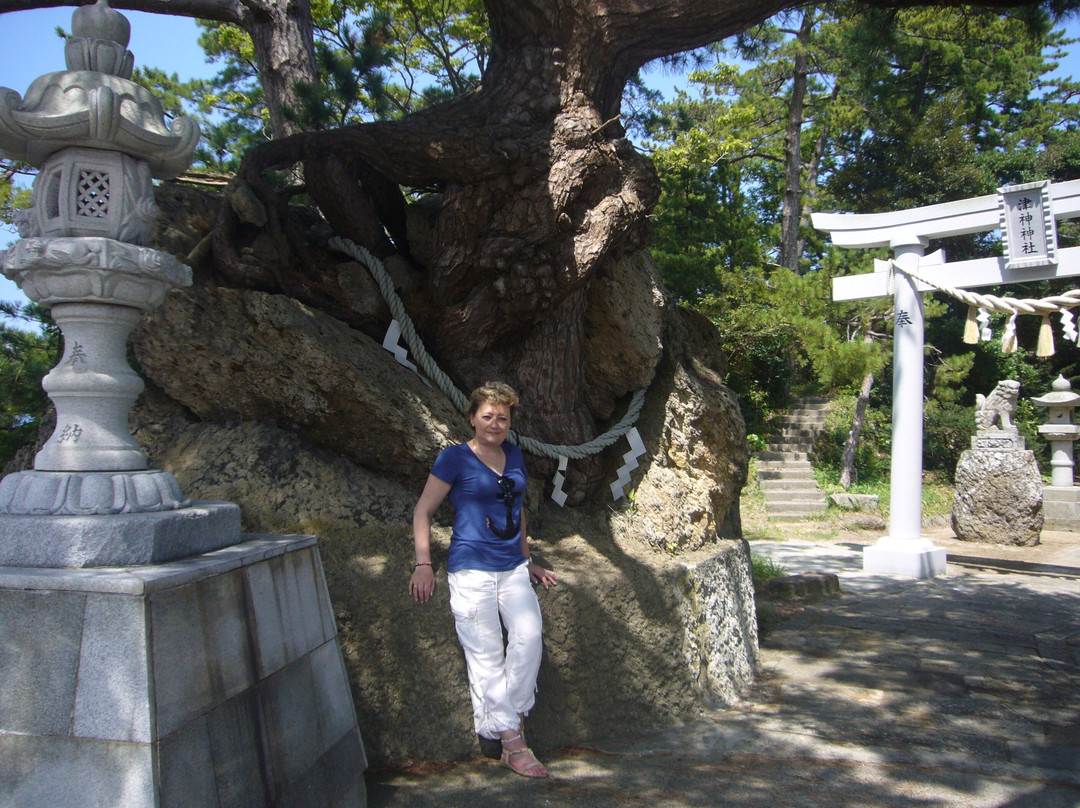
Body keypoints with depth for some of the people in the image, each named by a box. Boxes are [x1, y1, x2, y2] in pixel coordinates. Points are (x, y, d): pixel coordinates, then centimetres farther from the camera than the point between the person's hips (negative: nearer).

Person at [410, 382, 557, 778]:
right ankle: (513, 744, 4)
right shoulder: (455, 458, -3)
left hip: (512, 567, 5)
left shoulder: (514, 455, 14)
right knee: (486, 655, -5)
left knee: (528, 634, -18)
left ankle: (514, 713, -1)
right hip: (471, 569, -4)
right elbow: (423, 511, -3)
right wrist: (423, 564, -11)